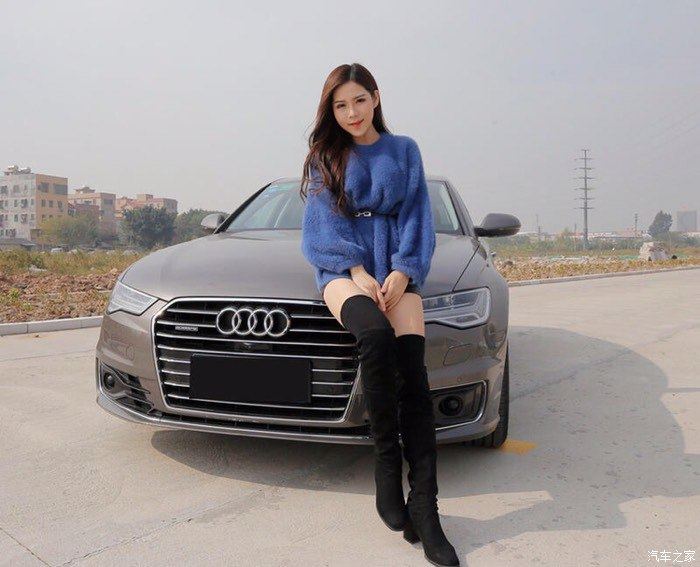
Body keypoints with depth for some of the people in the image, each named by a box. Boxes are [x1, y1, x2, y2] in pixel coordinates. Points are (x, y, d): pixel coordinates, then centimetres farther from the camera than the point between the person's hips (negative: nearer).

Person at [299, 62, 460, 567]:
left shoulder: (404, 150, 18)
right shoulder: (324, 156, 16)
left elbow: (417, 217, 10)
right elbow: (324, 223, 5)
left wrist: (402, 270, -8)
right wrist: (357, 270, -12)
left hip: (396, 266, 1)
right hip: (343, 265, -1)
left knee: (413, 373, -20)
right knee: (375, 336, -34)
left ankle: (424, 506, -18)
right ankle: (387, 463, -20)